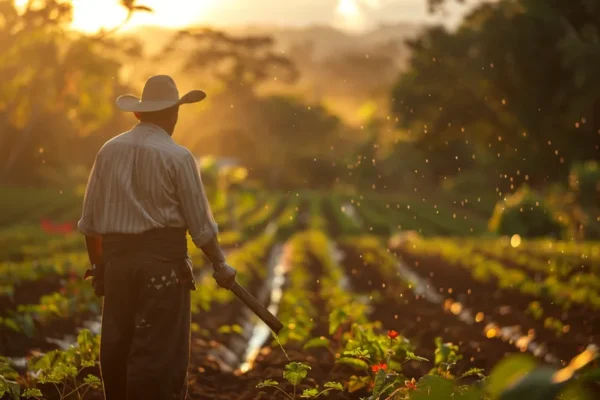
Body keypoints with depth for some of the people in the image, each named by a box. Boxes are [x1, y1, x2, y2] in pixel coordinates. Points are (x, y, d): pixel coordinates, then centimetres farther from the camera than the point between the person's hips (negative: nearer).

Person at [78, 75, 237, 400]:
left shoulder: (109, 150, 6)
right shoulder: (177, 156, -7)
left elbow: (90, 219, 9)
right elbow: (199, 221, -5)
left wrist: (97, 264, 20)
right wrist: (220, 265, 7)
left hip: (117, 256, 5)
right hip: (162, 258, -5)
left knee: (117, 345, 13)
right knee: (159, 349, -1)